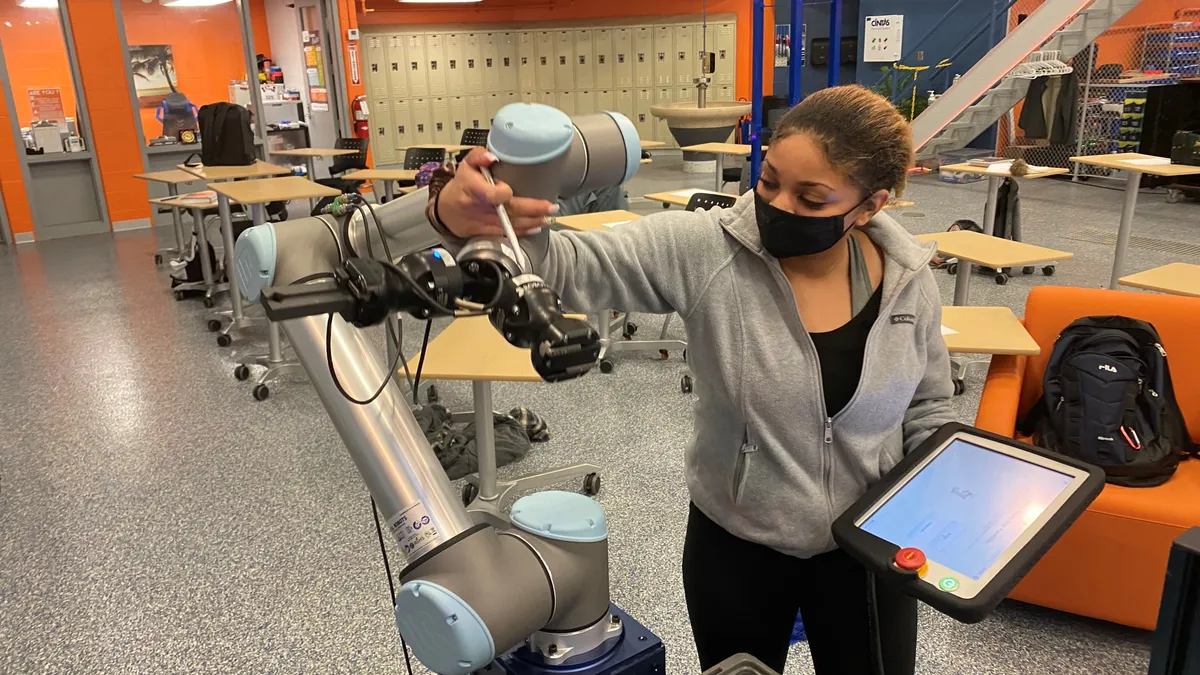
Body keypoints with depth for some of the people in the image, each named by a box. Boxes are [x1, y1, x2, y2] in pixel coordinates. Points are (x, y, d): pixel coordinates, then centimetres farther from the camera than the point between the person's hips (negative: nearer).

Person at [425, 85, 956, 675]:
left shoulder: (908, 279, -11)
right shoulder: (704, 252, -21)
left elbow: (929, 412, 3)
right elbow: (571, 269, -30)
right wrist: (464, 218, -49)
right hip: (734, 543, -1)